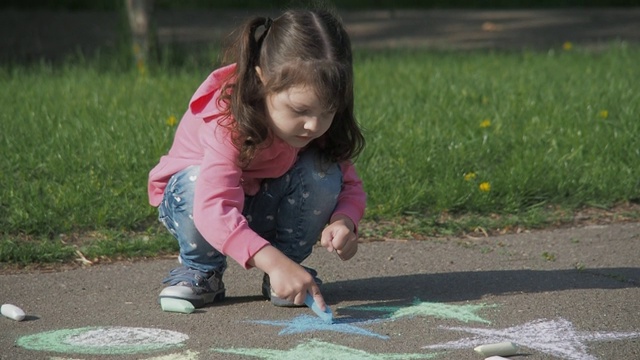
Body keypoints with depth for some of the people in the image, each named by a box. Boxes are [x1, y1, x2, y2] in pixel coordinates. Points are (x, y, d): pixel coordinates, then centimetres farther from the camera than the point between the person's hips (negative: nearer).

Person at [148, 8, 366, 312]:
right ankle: (200, 271, -9)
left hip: (267, 210, 3)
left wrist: (344, 220, -37)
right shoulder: (227, 122, -38)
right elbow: (213, 210, -50)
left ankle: (293, 259, -4)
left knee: (323, 171, -25)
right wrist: (275, 263, -61)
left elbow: (350, 185, -13)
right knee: (196, 182, -38)